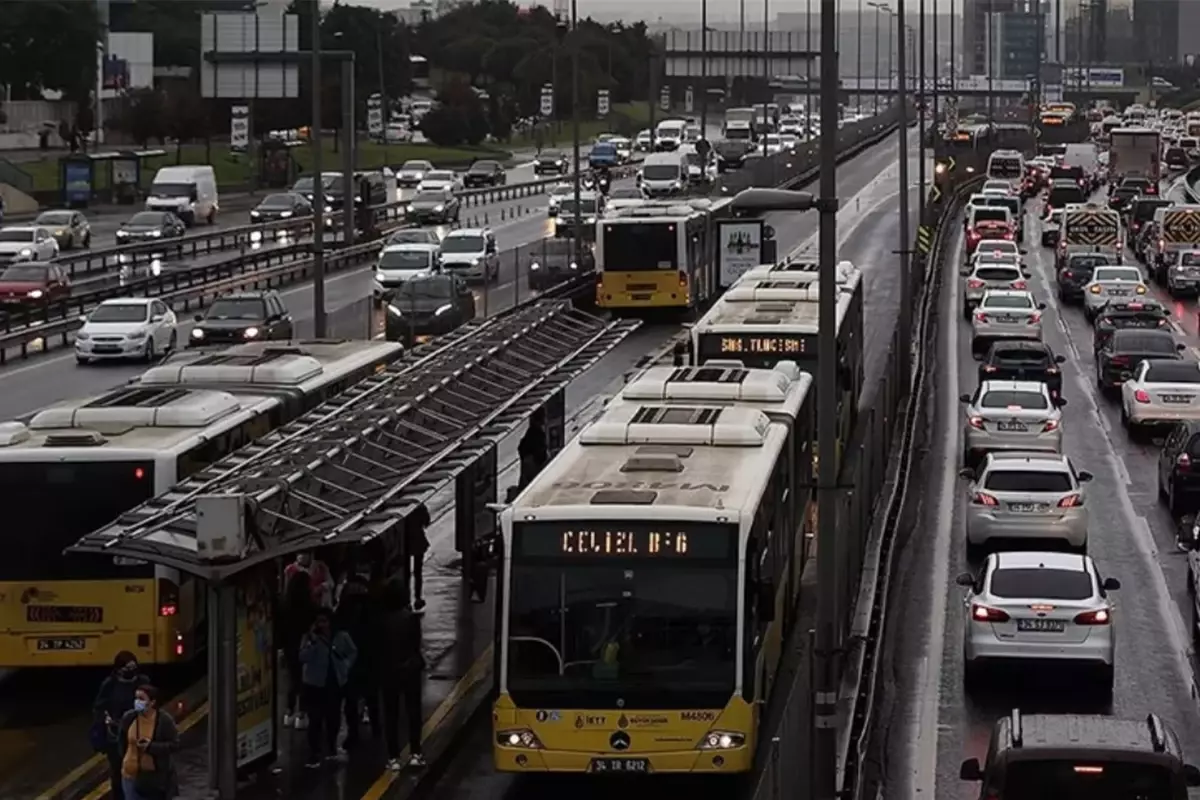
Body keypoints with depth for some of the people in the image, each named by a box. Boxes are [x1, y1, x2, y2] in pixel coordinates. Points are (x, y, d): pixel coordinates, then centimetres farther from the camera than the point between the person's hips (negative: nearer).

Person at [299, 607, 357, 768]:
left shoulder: (341, 637, -2)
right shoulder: (309, 638, -8)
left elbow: (353, 652, 14)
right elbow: (303, 658, -20)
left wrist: (345, 666, 2)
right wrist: (313, 641, -28)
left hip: (335, 682, 3)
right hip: (315, 683, -3)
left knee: (333, 717, 15)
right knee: (315, 719, -7)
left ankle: (332, 749, 33)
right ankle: (314, 755, -5)